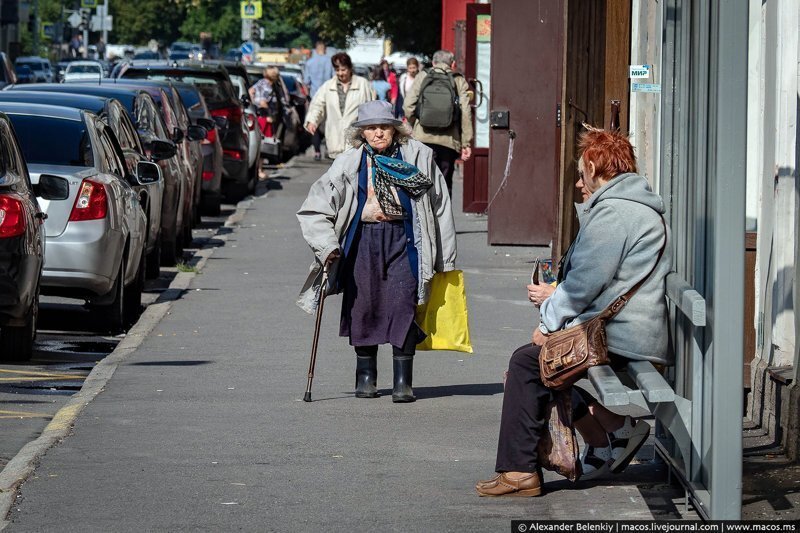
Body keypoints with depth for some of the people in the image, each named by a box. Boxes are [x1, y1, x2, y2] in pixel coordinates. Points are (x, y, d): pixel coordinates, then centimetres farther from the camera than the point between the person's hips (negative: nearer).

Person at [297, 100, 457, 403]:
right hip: (364, 239, 1)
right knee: (364, 305, 5)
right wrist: (327, 245, -11)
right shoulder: (350, 163, 1)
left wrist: (444, 256, 8)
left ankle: (403, 381, -5)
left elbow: (439, 204, 7)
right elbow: (315, 207, 2)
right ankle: (365, 377, 22)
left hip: (402, 239, -1)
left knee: (403, 304, -11)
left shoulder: (417, 156, 1)